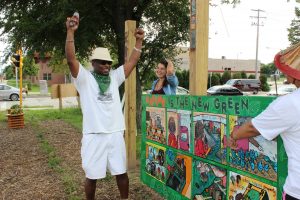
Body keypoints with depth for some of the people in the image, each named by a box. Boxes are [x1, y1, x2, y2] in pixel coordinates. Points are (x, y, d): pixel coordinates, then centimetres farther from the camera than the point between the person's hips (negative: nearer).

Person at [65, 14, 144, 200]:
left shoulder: (114, 77, 10)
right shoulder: (85, 78, -2)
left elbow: (132, 62, 9)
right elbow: (71, 59, -16)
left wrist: (139, 41, 4)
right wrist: (71, 32, -25)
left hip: (116, 134, 4)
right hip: (94, 135, -3)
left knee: (121, 172, 15)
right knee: (92, 176, 8)